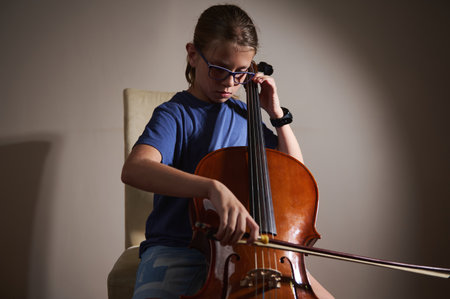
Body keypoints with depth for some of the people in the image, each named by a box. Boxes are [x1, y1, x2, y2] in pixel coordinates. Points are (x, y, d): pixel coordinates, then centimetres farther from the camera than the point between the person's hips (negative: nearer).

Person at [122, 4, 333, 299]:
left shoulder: (244, 114, 10)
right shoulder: (174, 114, -7)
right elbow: (134, 169, -29)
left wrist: (277, 113, 6)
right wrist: (213, 187, -42)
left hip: (243, 244, 4)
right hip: (177, 249, -4)